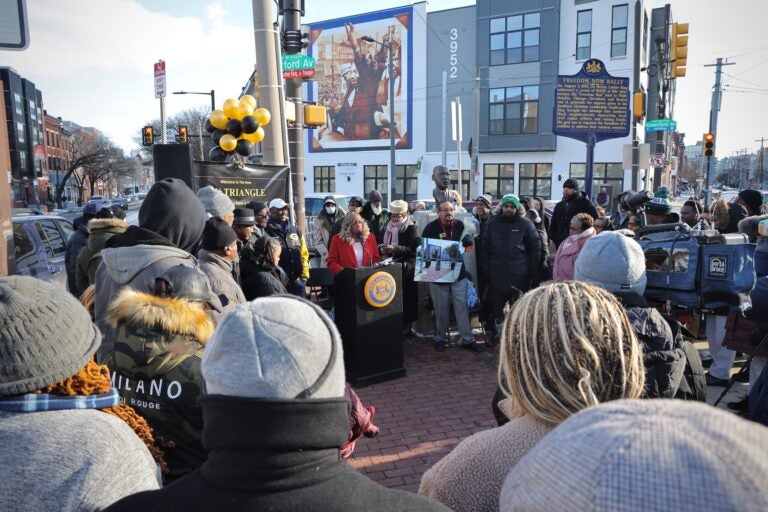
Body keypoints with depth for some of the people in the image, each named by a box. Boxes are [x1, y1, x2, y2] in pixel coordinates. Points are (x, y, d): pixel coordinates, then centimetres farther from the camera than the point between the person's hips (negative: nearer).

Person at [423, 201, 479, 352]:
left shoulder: (460, 225, 3)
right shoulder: (431, 228, -4)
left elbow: (470, 245, 13)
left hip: (458, 273, 2)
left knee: (462, 306, 2)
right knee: (441, 309, 7)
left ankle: (468, 339, 10)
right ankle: (440, 338, 22)